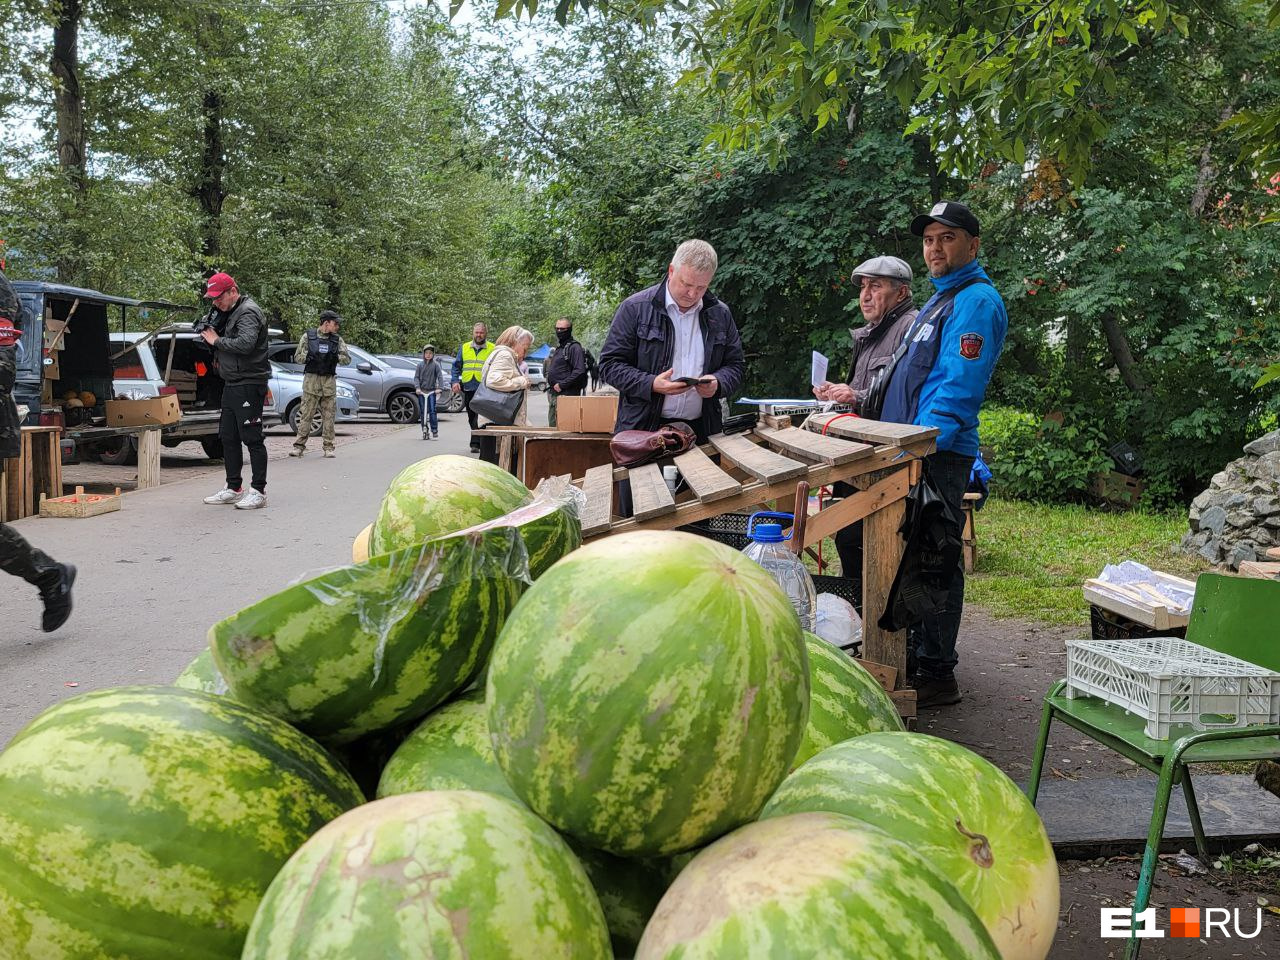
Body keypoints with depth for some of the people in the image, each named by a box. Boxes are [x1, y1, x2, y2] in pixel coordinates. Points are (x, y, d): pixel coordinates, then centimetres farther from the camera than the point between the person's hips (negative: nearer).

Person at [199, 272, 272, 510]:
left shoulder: (248, 312, -13)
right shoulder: (228, 312, 18)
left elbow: (245, 344, -28)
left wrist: (216, 341, -15)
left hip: (249, 385, -10)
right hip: (232, 384, 10)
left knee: (252, 439, -7)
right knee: (228, 437, 13)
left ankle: (258, 491, -2)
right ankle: (234, 488, 22)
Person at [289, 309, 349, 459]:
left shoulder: (337, 340, 9)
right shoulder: (308, 336, 4)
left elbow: (347, 359, 7)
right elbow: (297, 357, 5)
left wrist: (335, 357, -9)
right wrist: (310, 357, -11)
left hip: (329, 381, 2)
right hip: (311, 379, -2)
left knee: (329, 416, 3)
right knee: (306, 415, -2)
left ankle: (328, 447, 9)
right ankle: (299, 446, 2)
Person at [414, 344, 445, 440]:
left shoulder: (435, 365, 0)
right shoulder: (420, 365, 6)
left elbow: (440, 376, -3)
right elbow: (416, 377, 4)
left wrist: (439, 388, -15)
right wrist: (417, 387, -11)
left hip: (432, 391, -2)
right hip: (421, 391, 2)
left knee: (432, 411, -10)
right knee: (422, 412, 4)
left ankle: (435, 431, -6)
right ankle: (425, 431, 12)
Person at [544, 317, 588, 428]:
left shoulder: (574, 347, -9)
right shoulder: (558, 348, 20)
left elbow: (579, 371, -21)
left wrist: (561, 385, -17)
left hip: (566, 395, -10)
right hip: (554, 394, 10)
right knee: (552, 426, 13)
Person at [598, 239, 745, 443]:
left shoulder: (720, 314, 10)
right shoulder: (635, 308, -1)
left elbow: (735, 365, 18)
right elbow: (610, 364, -2)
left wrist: (718, 383, -6)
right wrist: (651, 384, -17)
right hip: (642, 427, -3)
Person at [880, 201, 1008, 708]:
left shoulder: (975, 301, -11)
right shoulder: (941, 298, 21)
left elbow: (959, 387, -21)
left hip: (939, 454, -10)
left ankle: (937, 675, 2)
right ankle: (913, 651, 27)